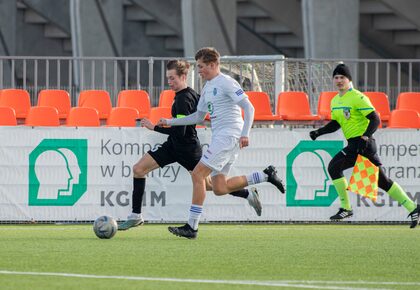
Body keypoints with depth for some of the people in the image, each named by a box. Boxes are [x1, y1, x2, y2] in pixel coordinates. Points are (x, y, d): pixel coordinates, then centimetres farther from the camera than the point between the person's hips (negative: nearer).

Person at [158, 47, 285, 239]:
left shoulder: (226, 83, -9)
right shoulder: (208, 87, 20)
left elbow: (248, 108, -15)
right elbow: (199, 116, 29)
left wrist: (245, 134, -25)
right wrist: (170, 122, 25)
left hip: (228, 135, -10)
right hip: (219, 137, 10)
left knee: (198, 174, -14)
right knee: (219, 188, 5)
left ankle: (192, 227, -14)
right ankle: (266, 176, 15)